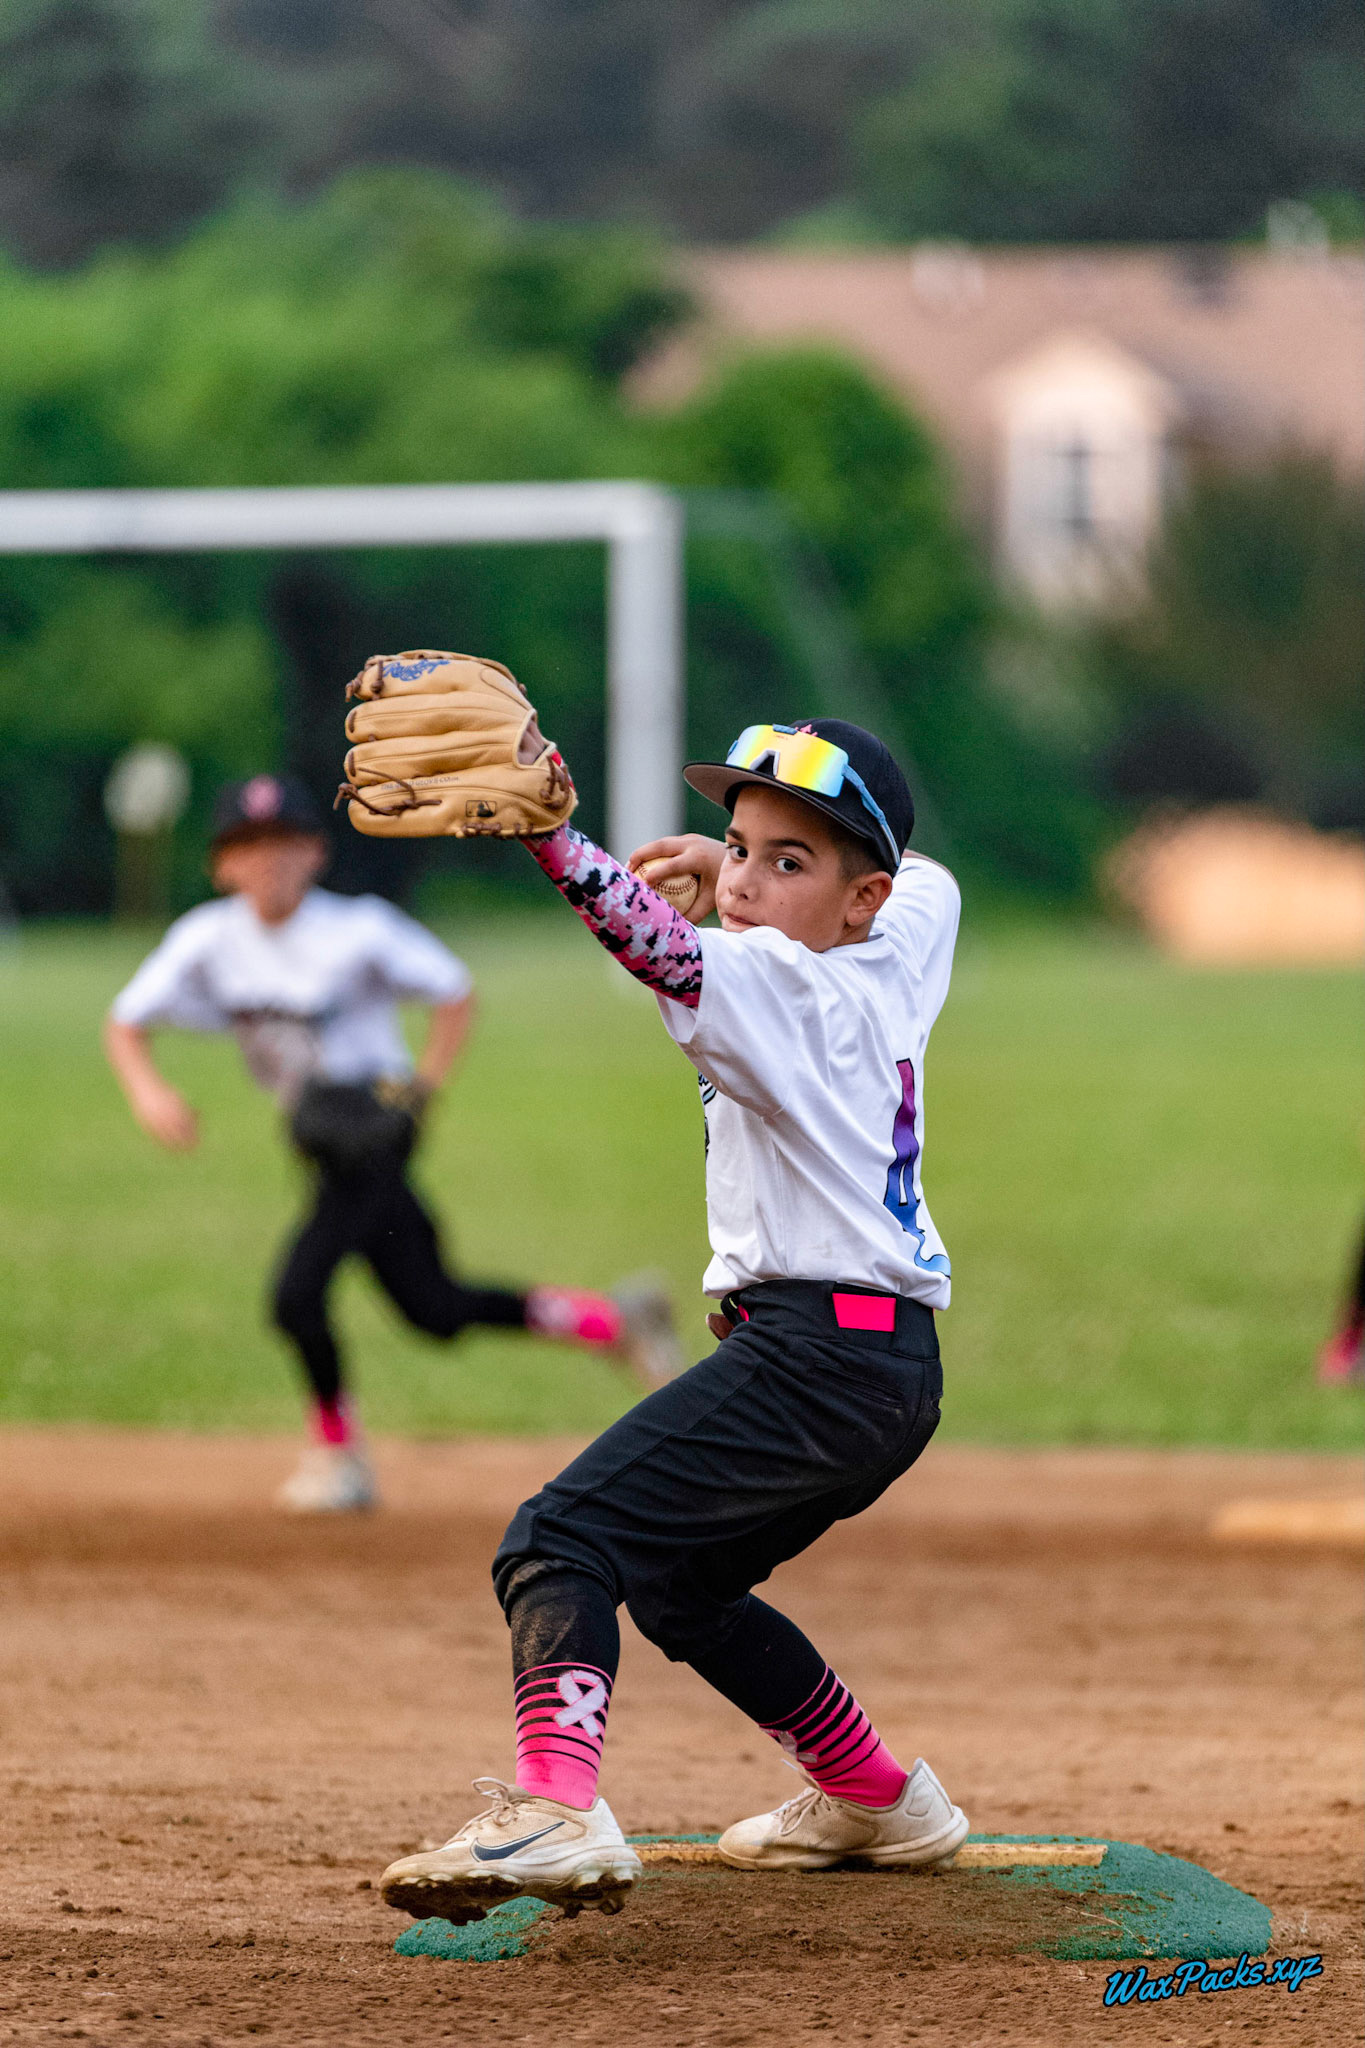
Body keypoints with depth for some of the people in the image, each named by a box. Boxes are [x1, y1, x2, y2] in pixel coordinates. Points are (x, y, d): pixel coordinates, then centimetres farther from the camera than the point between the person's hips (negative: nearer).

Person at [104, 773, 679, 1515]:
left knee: (298, 1293, -18)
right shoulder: (208, 941, -3)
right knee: (435, 1310, 10)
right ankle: (613, 1320, 26)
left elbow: (455, 993, -5)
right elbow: (125, 1023, 0)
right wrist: (146, 1089, -19)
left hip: (373, 1131, -6)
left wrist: (420, 1086, -14)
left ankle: (337, 1452, 4)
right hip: (318, 1138, 6)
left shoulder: (359, 932, -15)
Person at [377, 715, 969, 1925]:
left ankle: (558, 1812, -47)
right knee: (677, 1583, 31)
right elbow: (926, 878, 38)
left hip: (814, 1348, -10)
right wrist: (732, 856, 27)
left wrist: (543, 836, -47)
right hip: (895, 1369, 10)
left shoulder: (783, 984, -11)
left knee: (563, 1538, -24)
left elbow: (668, 951, -32)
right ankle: (879, 1801, 40)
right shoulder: (899, 960, 14)